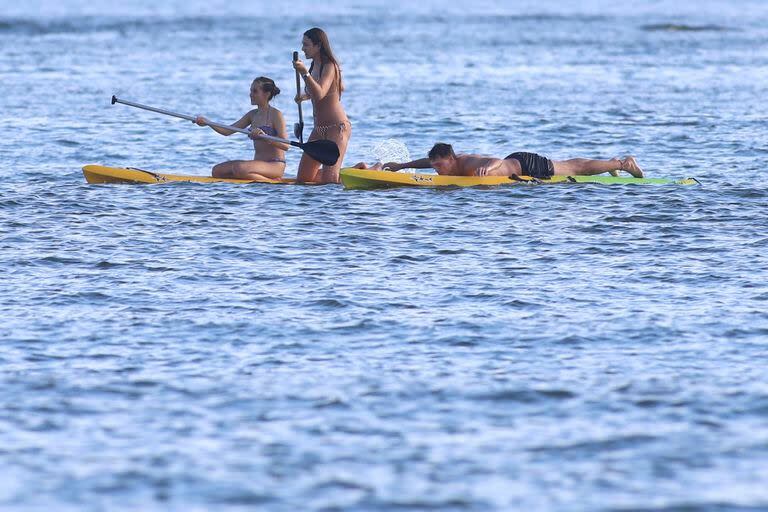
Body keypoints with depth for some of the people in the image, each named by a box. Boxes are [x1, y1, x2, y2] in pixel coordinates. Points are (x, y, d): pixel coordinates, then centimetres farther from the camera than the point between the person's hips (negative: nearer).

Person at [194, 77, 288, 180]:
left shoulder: (276, 115, -8)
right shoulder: (253, 114, 14)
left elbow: (285, 145, -16)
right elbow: (227, 131, 10)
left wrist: (264, 136, -30)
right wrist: (207, 123, -4)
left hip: (275, 165, -9)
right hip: (259, 163, 9)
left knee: (239, 168, -34)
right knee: (217, 171, -3)